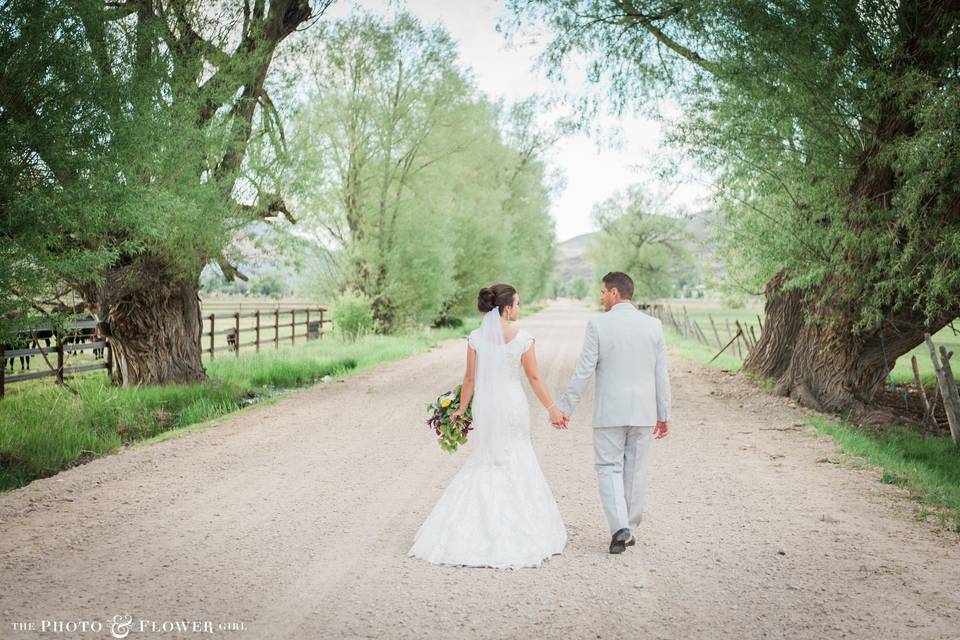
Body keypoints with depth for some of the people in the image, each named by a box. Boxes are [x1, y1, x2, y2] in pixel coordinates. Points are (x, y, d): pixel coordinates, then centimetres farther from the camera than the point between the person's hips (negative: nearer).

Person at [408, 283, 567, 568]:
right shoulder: (523, 338, -10)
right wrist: (551, 408, 6)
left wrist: (461, 408, 10)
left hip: (485, 406, 2)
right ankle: (516, 532, 18)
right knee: (517, 465, 13)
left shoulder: (476, 338, -4)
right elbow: (534, 378, -5)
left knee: (483, 463, 16)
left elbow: (470, 378, -1)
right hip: (513, 406, -2)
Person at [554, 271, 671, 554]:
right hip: (643, 412, 3)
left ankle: (619, 527, -8)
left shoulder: (598, 325, -9)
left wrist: (564, 408, -3)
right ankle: (630, 530, 22)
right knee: (635, 470, 13)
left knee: (609, 468, 7)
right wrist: (664, 415, 12)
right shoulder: (653, 325, 1)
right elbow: (661, 375, 4)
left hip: (609, 411, -3)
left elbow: (583, 372, -10)